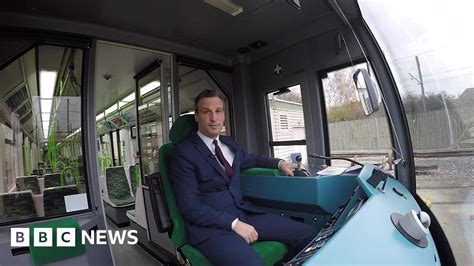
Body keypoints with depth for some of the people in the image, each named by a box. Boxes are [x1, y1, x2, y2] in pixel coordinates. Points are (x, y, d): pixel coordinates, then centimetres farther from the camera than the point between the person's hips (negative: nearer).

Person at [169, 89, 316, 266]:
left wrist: (279, 163, 17)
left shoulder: (229, 143, 11)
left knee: (307, 234, -5)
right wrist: (234, 224, -19)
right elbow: (190, 206, -14)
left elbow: (251, 159, 31)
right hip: (210, 225, -6)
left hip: (243, 212, 7)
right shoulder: (182, 153, -10)